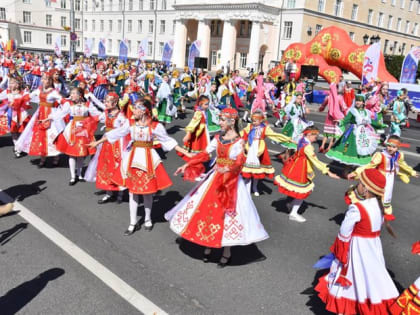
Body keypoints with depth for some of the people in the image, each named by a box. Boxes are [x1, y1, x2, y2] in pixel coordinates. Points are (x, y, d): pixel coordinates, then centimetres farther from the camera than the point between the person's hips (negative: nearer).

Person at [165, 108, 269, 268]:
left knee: (227, 214, 2)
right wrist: (187, 164, -3)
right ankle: (208, 245, 25)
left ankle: (226, 253, 18)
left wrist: (227, 168, -46)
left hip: (231, 181, -5)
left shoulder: (239, 141, -11)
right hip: (215, 178, 5)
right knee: (208, 210, 7)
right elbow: (205, 154, 5)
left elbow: (240, 160, -26)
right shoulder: (218, 138, 4)